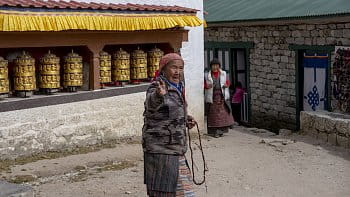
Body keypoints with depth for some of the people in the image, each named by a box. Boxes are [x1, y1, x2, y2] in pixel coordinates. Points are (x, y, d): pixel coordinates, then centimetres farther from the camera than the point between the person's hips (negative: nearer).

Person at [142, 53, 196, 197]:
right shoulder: (157, 87, -16)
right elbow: (151, 104, -40)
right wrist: (158, 95, -62)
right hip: (160, 150, -9)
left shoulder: (177, 88, 11)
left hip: (175, 150, 9)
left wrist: (185, 120, 9)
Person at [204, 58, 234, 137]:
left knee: (223, 112, -4)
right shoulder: (208, 75, 8)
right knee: (213, 113, -5)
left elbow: (228, 82, 17)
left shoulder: (223, 74, 11)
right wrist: (207, 86, -13)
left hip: (222, 96, 1)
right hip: (212, 96, -1)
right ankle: (214, 131, -2)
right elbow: (204, 84, 9)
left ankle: (220, 131, 4)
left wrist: (226, 85, -5)